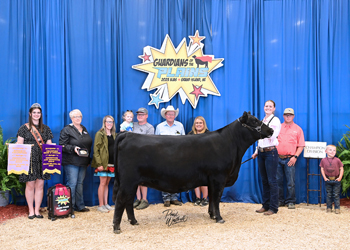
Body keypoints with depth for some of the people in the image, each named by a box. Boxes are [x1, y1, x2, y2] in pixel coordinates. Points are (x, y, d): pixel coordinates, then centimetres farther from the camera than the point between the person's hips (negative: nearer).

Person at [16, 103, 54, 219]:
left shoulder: (46, 129, 13)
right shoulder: (24, 128, 5)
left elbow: (49, 145, 13)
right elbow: (19, 144, 0)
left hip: (42, 161, 3)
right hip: (29, 161, -2)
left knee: (40, 185, 3)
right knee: (30, 185, -1)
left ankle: (37, 210, 12)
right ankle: (31, 210, 11)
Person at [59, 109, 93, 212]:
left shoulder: (84, 129, 18)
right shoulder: (67, 130, -3)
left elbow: (88, 144, 21)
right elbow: (62, 145, -10)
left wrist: (88, 160, 17)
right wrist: (73, 148, -24)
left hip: (83, 162, 6)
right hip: (71, 162, -6)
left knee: (80, 183, 10)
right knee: (72, 183, -7)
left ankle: (80, 206, 17)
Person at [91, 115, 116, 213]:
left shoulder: (114, 135, 15)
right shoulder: (100, 134, -5)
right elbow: (96, 150, -10)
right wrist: (99, 164, -17)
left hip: (112, 163, 6)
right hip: (103, 163, -6)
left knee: (107, 183, 11)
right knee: (103, 183, -3)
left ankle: (106, 204, 17)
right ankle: (100, 205, 4)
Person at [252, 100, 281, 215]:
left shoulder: (275, 120, -4)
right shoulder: (262, 121, 17)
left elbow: (272, 137, -14)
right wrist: (256, 151, 18)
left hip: (270, 152, -7)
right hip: (261, 152, 7)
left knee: (271, 180, -5)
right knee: (264, 180, 11)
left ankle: (273, 207, 2)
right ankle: (265, 205, 19)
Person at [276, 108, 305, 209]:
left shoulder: (298, 129, 8)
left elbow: (301, 146, 5)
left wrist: (295, 157, -6)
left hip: (289, 159, -2)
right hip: (277, 158, 2)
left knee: (290, 182, -1)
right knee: (278, 181, 5)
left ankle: (290, 201, 9)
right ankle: (279, 200, 15)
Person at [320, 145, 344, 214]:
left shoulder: (337, 160, -4)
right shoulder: (323, 160, -1)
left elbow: (341, 169, 1)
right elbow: (322, 169, 5)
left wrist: (340, 177, -6)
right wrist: (324, 177, -3)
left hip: (336, 180, -1)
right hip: (328, 180, 1)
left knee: (336, 195, 1)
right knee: (329, 195, 8)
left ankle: (337, 208, 8)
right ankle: (329, 208, 16)